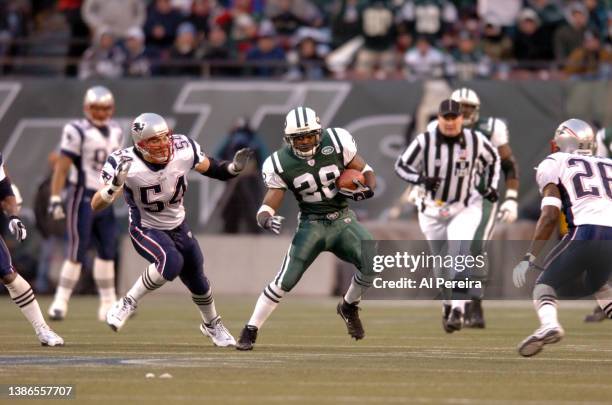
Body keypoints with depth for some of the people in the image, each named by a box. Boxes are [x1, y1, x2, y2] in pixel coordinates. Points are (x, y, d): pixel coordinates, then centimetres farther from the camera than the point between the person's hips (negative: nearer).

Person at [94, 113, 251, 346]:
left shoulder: (183, 150, -19)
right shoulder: (126, 165, -28)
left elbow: (212, 170, -1)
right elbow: (96, 206, -31)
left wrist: (234, 168, -21)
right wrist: (115, 185, -50)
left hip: (178, 228, 5)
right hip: (145, 229, -5)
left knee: (197, 281, 14)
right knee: (171, 262, -34)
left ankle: (212, 324, 44)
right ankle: (128, 304, -16)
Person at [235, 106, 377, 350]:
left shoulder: (337, 143, -10)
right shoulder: (281, 164, -11)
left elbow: (365, 172, 2)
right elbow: (268, 206, -9)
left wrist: (367, 189, -21)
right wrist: (266, 220, -33)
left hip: (343, 220, 2)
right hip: (311, 224, -2)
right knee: (285, 280, -15)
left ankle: (349, 307, 12)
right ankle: (250, 330, -1)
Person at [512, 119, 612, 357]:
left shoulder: (554, 164, 15)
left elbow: (550, 215, 1)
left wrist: (529, 258, 0)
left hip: (586, 232, -5)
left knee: (546, 284, 11)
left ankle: (549, 324, -20)